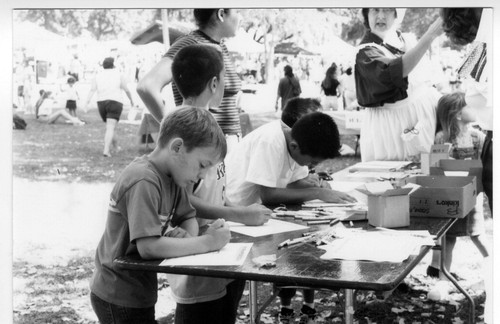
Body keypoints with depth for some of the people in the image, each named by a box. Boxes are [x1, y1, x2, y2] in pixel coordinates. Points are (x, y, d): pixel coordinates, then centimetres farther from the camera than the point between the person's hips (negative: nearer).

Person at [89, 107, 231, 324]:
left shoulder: (171, 175, 2)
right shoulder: (144, 182, -27)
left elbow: (188, 218, 10)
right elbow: (149, 246, -33)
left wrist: (187, 236, -13)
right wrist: (206, 242, -26)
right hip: (119, 300, -9)